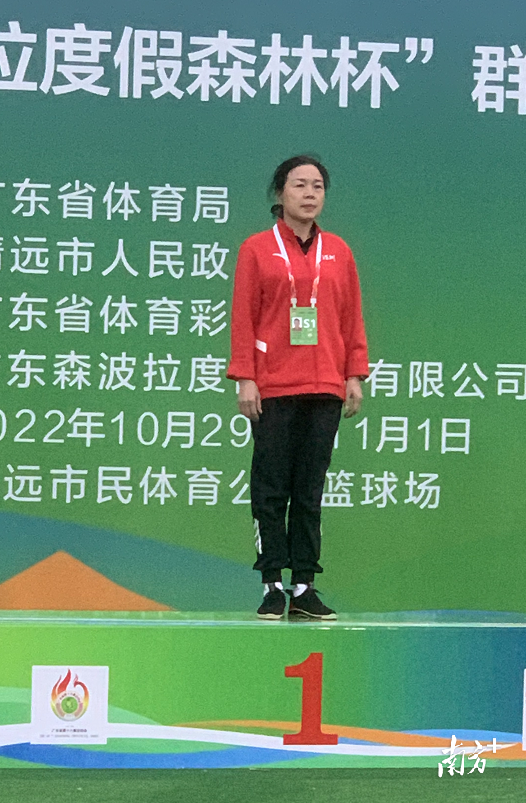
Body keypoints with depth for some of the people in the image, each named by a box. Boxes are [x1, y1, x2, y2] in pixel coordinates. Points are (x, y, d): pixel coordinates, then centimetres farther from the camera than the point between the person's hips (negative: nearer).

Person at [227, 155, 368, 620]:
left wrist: (355, 375, 5)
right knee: (272, 490, 0)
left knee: (310, 491, 6)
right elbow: (243, 317, 0)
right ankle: (273, 588, 5)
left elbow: (352, 316, 12)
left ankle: (304, 588, 10)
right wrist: (245, 378, -7)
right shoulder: (257, 249, 3)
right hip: (273, 389, -3)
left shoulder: (338, 251, 12)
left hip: (324, 389, 3)